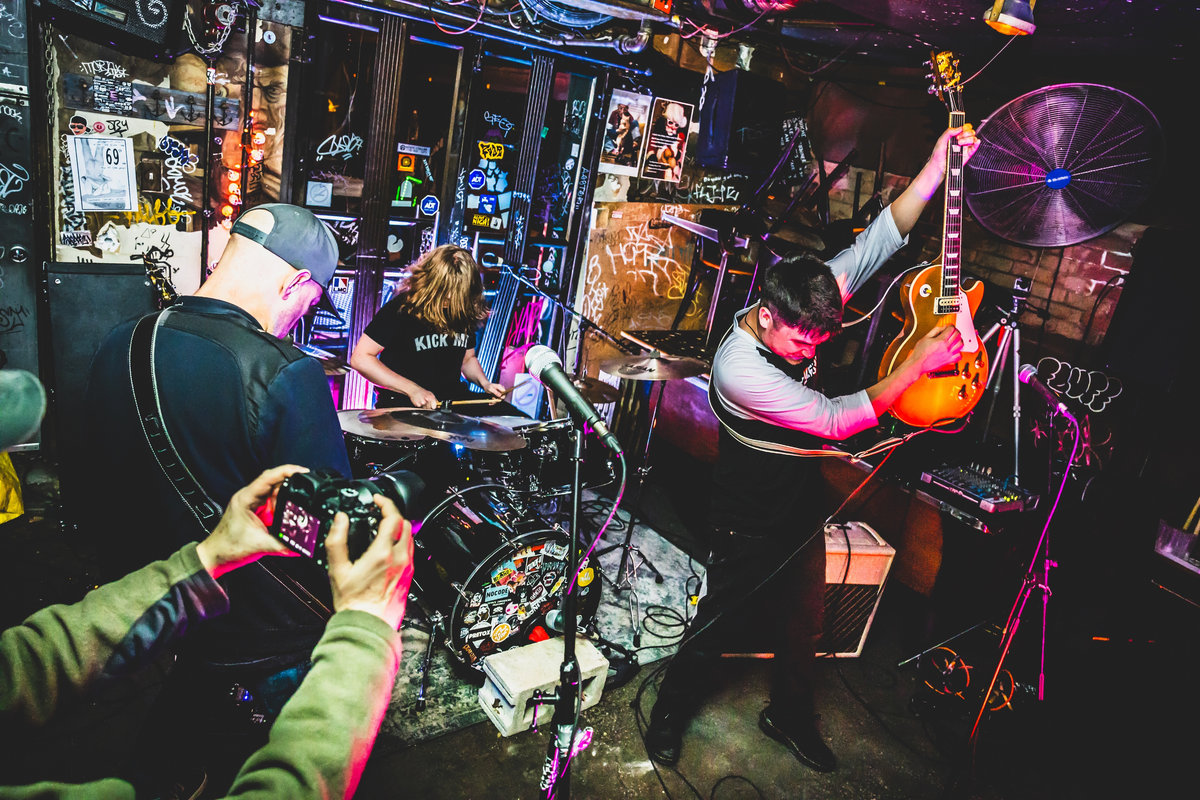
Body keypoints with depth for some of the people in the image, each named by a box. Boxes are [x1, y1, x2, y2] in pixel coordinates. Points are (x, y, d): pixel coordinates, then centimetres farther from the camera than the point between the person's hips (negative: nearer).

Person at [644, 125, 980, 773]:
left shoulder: (800, 310, -12)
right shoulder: (737, 367, -32)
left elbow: (877, 242, -11)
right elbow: (836, 420, -29)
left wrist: (936, 168, -23)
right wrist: (920, 360, -26)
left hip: (802, 509, 7)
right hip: (748, 525, -7)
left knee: (805, 623, 21)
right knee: (716, 626, 12)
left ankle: (789, 715, 46)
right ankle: (669, 713, 37)